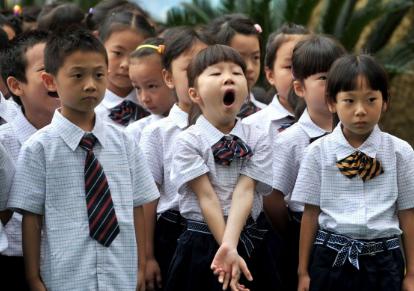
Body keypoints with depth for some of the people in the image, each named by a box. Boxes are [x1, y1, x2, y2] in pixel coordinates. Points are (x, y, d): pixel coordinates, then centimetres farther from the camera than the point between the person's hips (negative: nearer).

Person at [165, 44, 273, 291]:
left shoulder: (257, 140, 1)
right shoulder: (188, 141, -6)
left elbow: (244, 192, -12)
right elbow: (206, 197, -13)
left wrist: (230, 247, -26)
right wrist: (228, 252, -21)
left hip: (247, 244, 2)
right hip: (199, 248, -2)